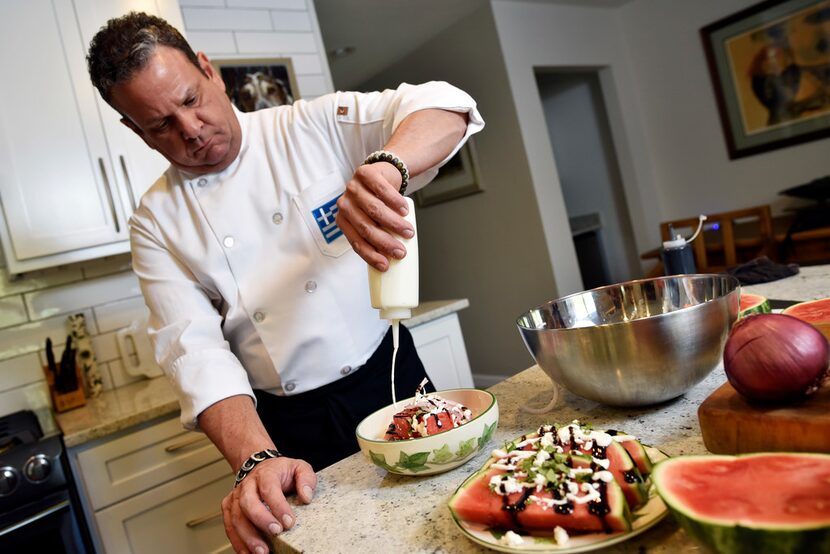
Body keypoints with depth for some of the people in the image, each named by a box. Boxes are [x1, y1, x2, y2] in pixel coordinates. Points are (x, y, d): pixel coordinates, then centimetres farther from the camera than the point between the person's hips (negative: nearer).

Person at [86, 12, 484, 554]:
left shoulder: (315, 127, -5)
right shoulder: (158, 222, -1)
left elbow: (444, 107, -14)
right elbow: (196, 351, -11)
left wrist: (387, 163, -37)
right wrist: (257, 461, -27)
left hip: (393, 381, 0)